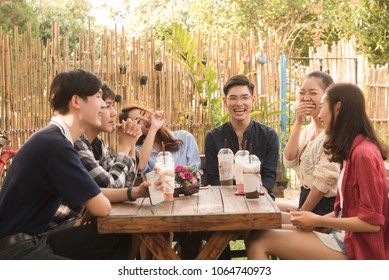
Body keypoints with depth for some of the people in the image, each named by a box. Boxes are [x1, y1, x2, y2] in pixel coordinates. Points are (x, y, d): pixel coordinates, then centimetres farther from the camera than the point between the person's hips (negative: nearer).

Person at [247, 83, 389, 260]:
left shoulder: (363, 153, -18)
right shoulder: (353, 150, 12)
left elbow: (372, 221, -19)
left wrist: (317, 221, -12)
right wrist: (315, 220, 1)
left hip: (355, 248, -9)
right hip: (344, 236, 9)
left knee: (259, 242, -14)